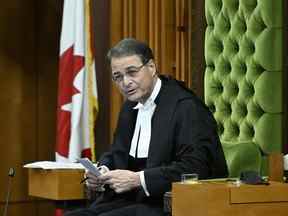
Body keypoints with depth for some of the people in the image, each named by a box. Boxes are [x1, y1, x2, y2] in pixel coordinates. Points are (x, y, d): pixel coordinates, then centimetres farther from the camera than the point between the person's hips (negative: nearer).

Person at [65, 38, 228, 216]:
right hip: (132, 200, 8)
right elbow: (117, 153, 23)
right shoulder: (131, 106, 14)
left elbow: (195, 166, -22)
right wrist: (103, 171, 0)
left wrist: (137, 179, -23)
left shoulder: (186, 106, -13)